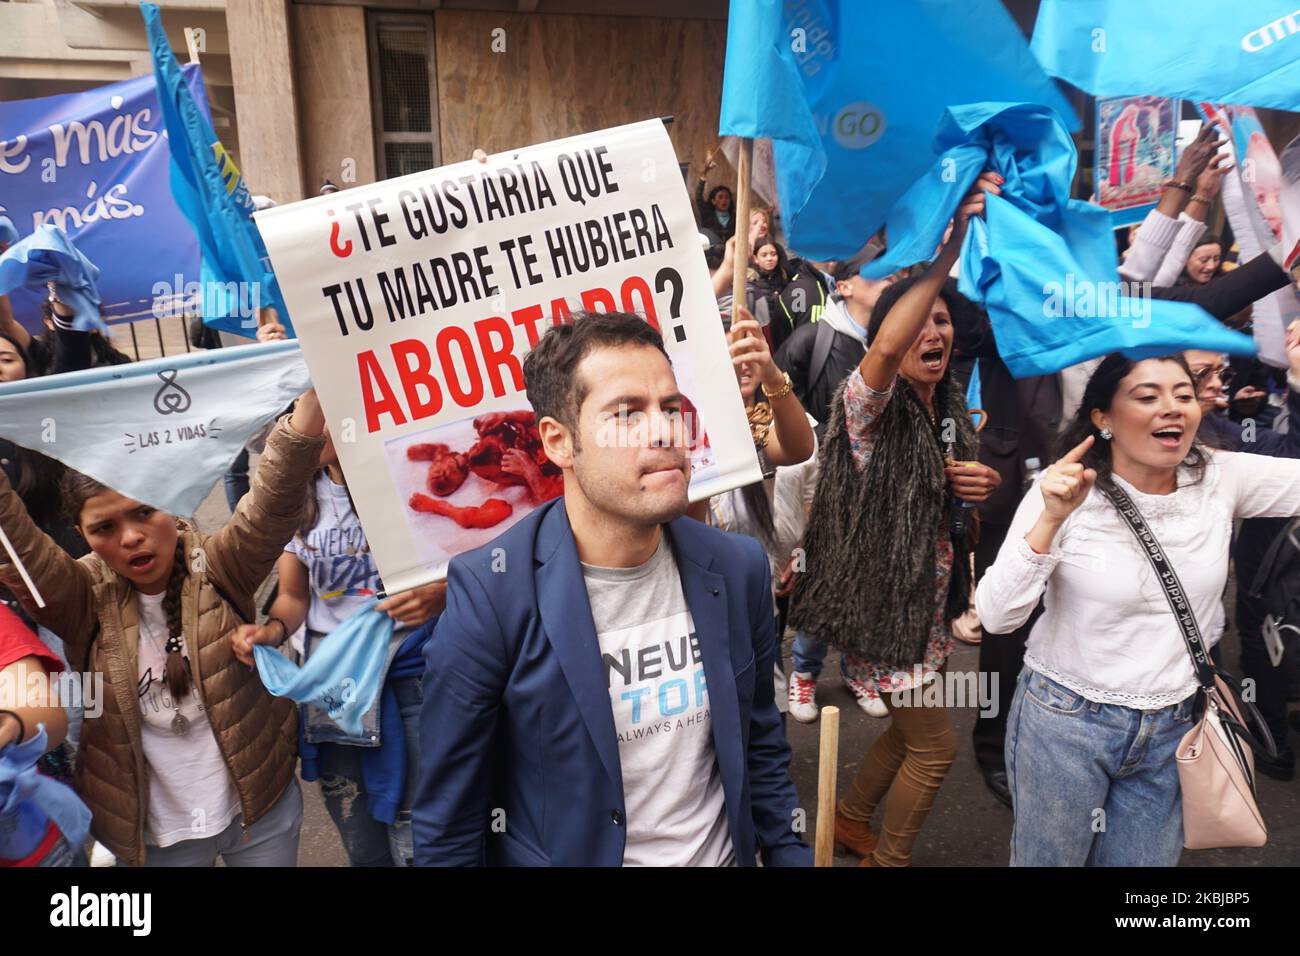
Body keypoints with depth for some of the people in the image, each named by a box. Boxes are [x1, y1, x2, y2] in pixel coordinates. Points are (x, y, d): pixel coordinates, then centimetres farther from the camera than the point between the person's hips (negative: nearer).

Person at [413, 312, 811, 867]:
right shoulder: (489, 596, -25)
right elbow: (448, 828, -16)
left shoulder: (737, 568, -11)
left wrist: (791, 853, 3)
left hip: (724, 852, 4)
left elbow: (762, 750, 2)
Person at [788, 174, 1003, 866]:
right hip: (880, 603, -8)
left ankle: (850, 819, 47)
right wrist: (949, 249, -50)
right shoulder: (871, 405, -20)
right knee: (934, 746, 6)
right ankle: (887, 858, 31)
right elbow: (886, 348, -44)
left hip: (931, 601, 8)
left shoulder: (951, 409, 4)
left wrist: (987, 484, -6)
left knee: (909, 730, 23)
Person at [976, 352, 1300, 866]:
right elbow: (996, 616, -20)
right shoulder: (1065, 492, -15)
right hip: (1064, 723, -3)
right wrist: (1051, 520, -32)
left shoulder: (1221, 479, -5)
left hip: (1173, 728, 3)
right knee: (1048, 859, 16)